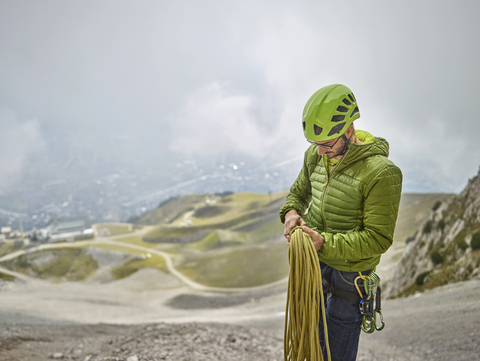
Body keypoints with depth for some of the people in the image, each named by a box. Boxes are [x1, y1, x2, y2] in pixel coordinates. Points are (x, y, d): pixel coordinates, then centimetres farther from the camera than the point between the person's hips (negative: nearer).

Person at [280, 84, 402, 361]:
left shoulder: (381, 172, -25)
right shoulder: (315, 155, -5)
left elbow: (378, 239, -23)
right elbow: (299, 192, 12)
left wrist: (325, 243, -31)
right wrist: (291, 212, -11)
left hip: (350, 271, -6)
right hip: (314, 262, 6)